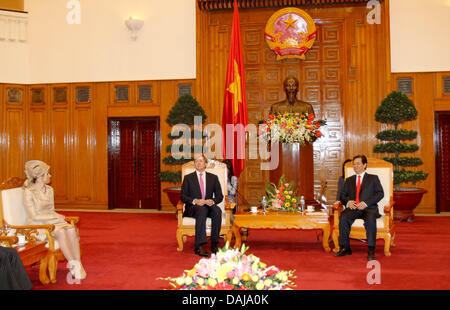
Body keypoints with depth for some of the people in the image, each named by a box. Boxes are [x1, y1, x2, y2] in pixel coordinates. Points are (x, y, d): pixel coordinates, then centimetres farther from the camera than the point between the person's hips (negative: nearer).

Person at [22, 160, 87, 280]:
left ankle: (78, 264, -29)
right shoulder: (28, 192, -9)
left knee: (71, 229, -26)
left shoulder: (49, 190, 12)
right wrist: (56, 216, -13)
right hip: (37, 225, -6)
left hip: (52, 221, 6)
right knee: (61, 231, -34)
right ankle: (73, 264, -28)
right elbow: (34, 216, -13)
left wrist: (57, 216, -7)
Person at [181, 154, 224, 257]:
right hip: (193, 208, -2)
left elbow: (220, 196, 11)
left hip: (209, 206, 2)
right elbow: (183, 196, 3)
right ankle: (199, 246, -44)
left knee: (217, 210, -34)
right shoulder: (188, 178, 13)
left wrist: (212, 201, -12)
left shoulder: (213, 177, 17)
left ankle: (214, 244, -28)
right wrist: (195, 201, -16)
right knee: (202, 210, -38)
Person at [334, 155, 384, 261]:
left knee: (370, 219, -37)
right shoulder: (349, 180, 24)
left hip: (368, 208, -2)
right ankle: (345, 248, -21)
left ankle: (371, 251, -31)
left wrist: (366, 203, -12)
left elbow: (380, 193, 2)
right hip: (353, 208, 3)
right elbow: (342, 195, 19)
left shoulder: (373, 178, 15)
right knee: (343, 217, -30)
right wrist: (348, 202, -6)